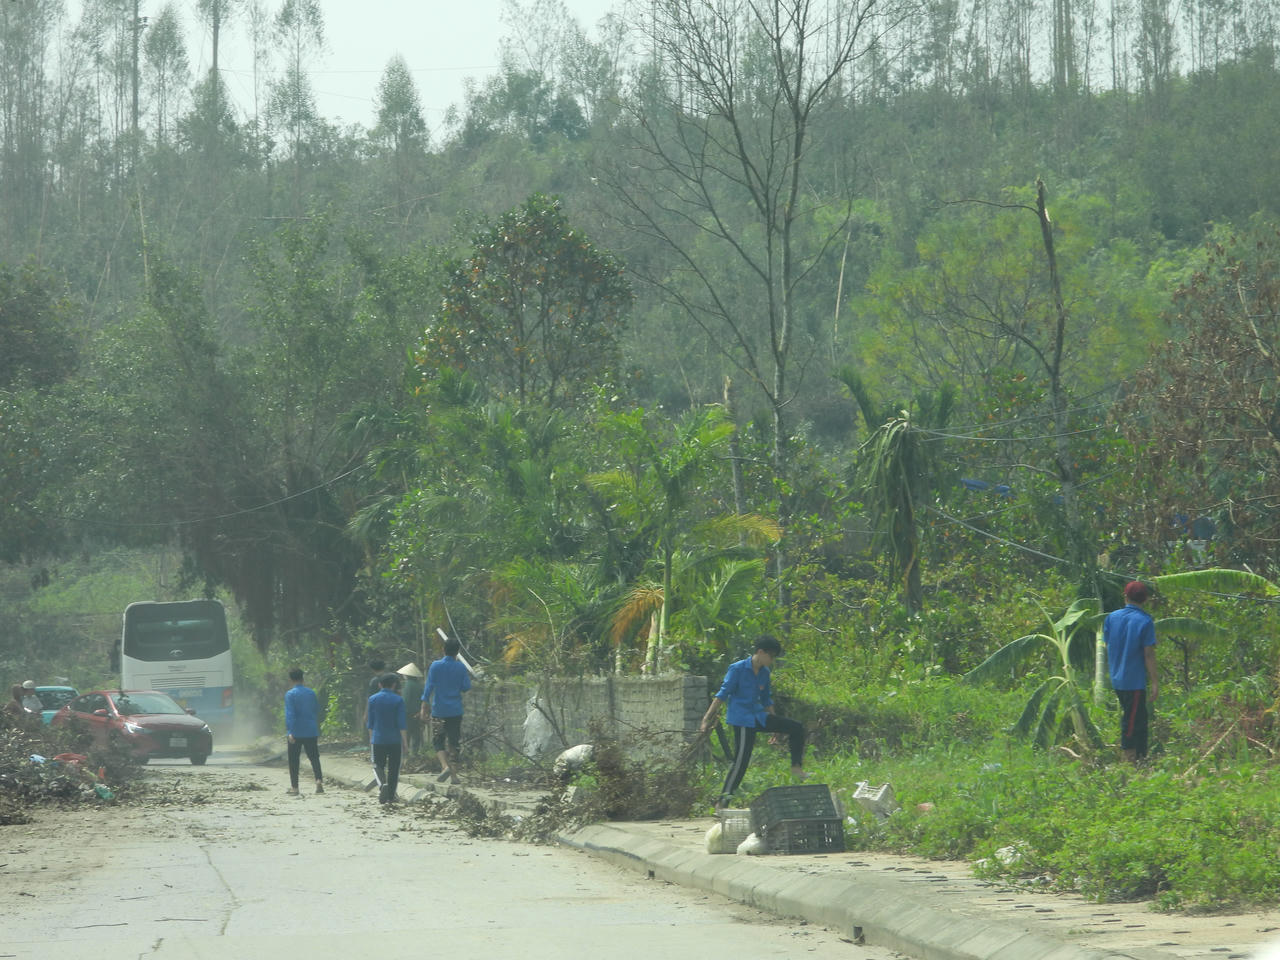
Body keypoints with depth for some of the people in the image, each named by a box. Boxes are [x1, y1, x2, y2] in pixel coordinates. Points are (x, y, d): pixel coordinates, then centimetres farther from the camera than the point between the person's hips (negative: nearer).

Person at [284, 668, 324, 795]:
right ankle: (319, 779, -19)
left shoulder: (290, 694, -8)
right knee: (314, 757, 4)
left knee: (294, 760, 6)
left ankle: (294, 787, 7)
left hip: (296, 733, -3)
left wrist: (290, 731, -20)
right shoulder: (311, 693, 7)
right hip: (311, 732, 3)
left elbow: (289, 714, -16)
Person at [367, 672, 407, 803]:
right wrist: (404, 742, 0)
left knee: (378, 765, 10)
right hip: (395, 739, -1)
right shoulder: (398, 700, -5)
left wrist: (371, 739, 14)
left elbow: (370, 723, 4)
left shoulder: (372, 699, 0)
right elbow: (401, 723, -6)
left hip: (378, 739, 1)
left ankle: (383, 783, -19)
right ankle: (391, 796, 10)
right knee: (393, 768, 9)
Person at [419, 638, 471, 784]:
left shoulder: (435, 666, -5)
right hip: (456, 711, 2)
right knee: (454, 743, 8)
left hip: (439, 710, -2)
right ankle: (454, 774, 4)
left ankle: (445, 766, -17)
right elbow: (466, 687, 3)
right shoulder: (461, 667, -1)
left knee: (438, 741, 7)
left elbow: (429, 687, -8)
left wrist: (424, 707, -5)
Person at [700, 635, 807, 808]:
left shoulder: (765, 673, 10)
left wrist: (776, 727, 25)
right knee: (741, 761, -13)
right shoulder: (737, 669, -11)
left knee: (796, 728, 0)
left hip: (758, 717, 7)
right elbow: (722, 695, -12)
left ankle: (797, 768, 4)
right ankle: (723, 800, -8)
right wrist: (707, 719, -16)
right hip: (742, 720, -7)